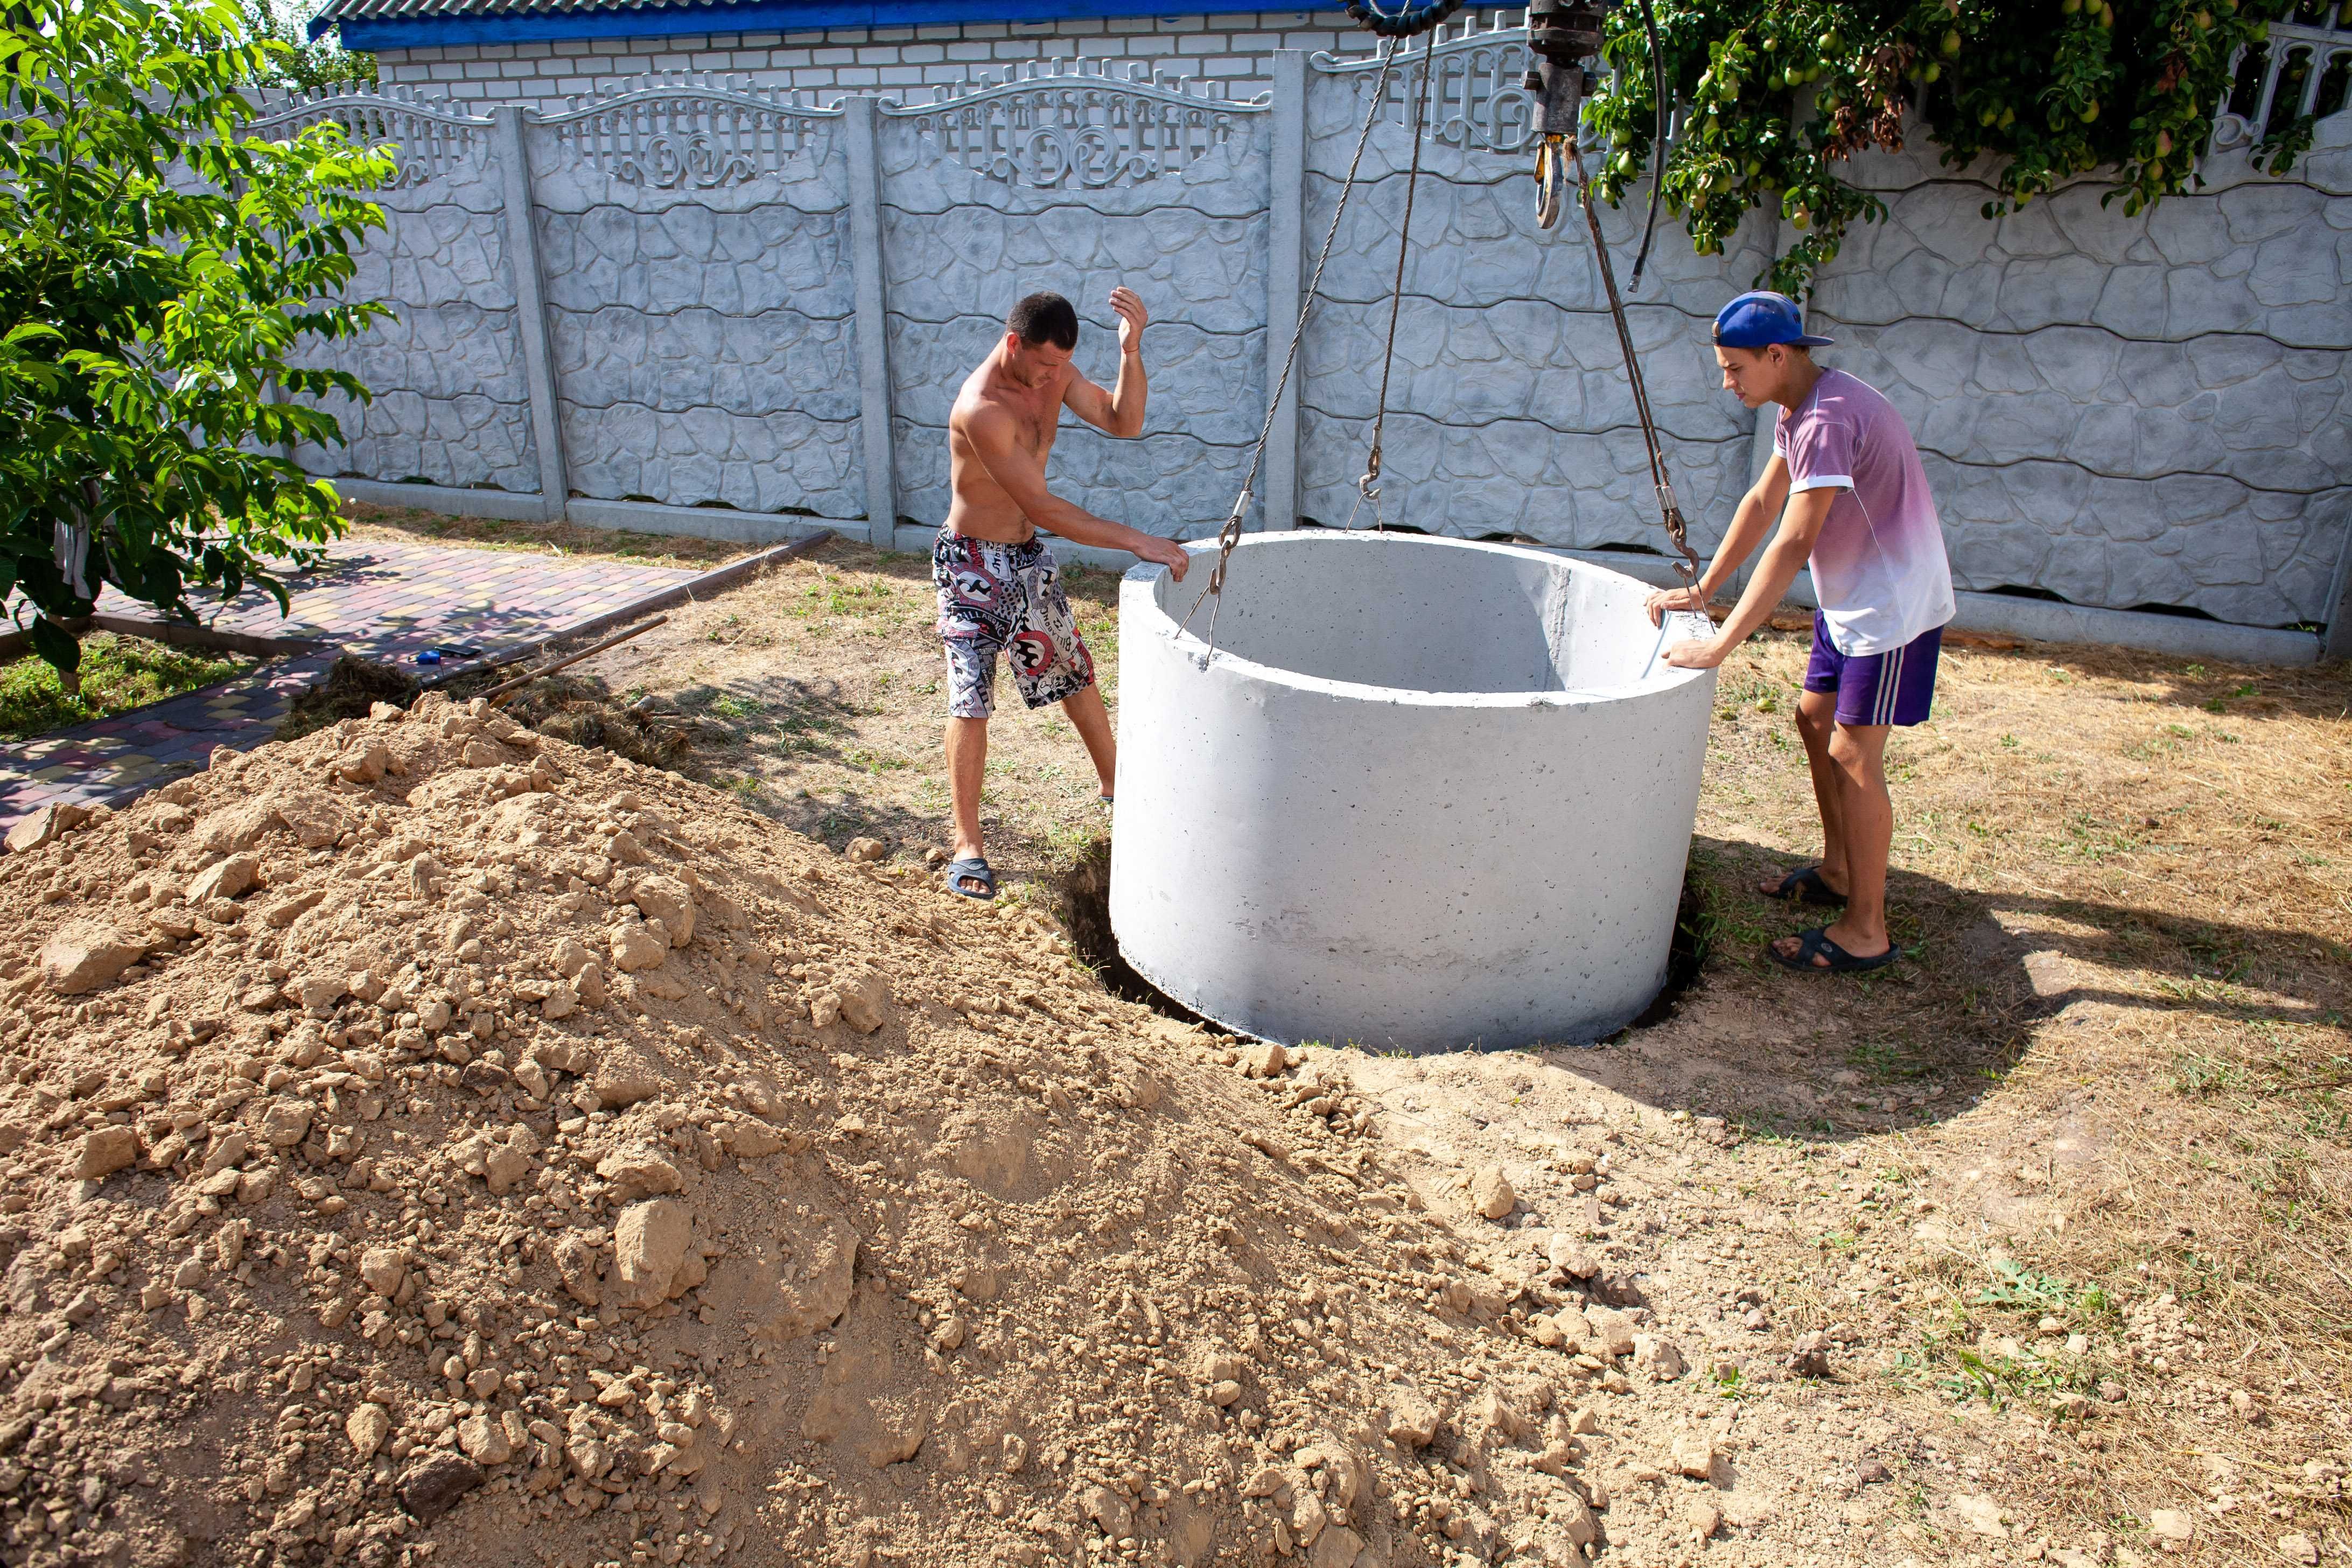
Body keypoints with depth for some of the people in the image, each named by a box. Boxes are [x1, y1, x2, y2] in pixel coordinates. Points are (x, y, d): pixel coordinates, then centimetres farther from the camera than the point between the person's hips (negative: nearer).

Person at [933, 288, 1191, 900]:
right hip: (973, 564, -7)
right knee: (971, 698, -9)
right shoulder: (980, 409, -30)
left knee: (1075, 674, 17)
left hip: (1030, 557, 8)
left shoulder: (1053, 373, -4)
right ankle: (967, 845, 1)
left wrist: (1131, 351, -22)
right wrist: (1138, 541, -34)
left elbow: (1123, 422, -5)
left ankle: (1115, 784, 37)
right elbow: (1043, 508, -33)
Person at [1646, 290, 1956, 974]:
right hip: (1850, 597, 10)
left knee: (1853, 755, -8)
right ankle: (1839, 871, 34)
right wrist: (1702, 591, 9)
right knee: (1816, 719, 18)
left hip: (1895, 604, -10)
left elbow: (1794, 542, -33)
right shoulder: (1798, 409, 4)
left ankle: (1865, 932, 0)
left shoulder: (1830, 419, -27)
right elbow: (1762, 502, 12)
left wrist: (1721, 644, -35)